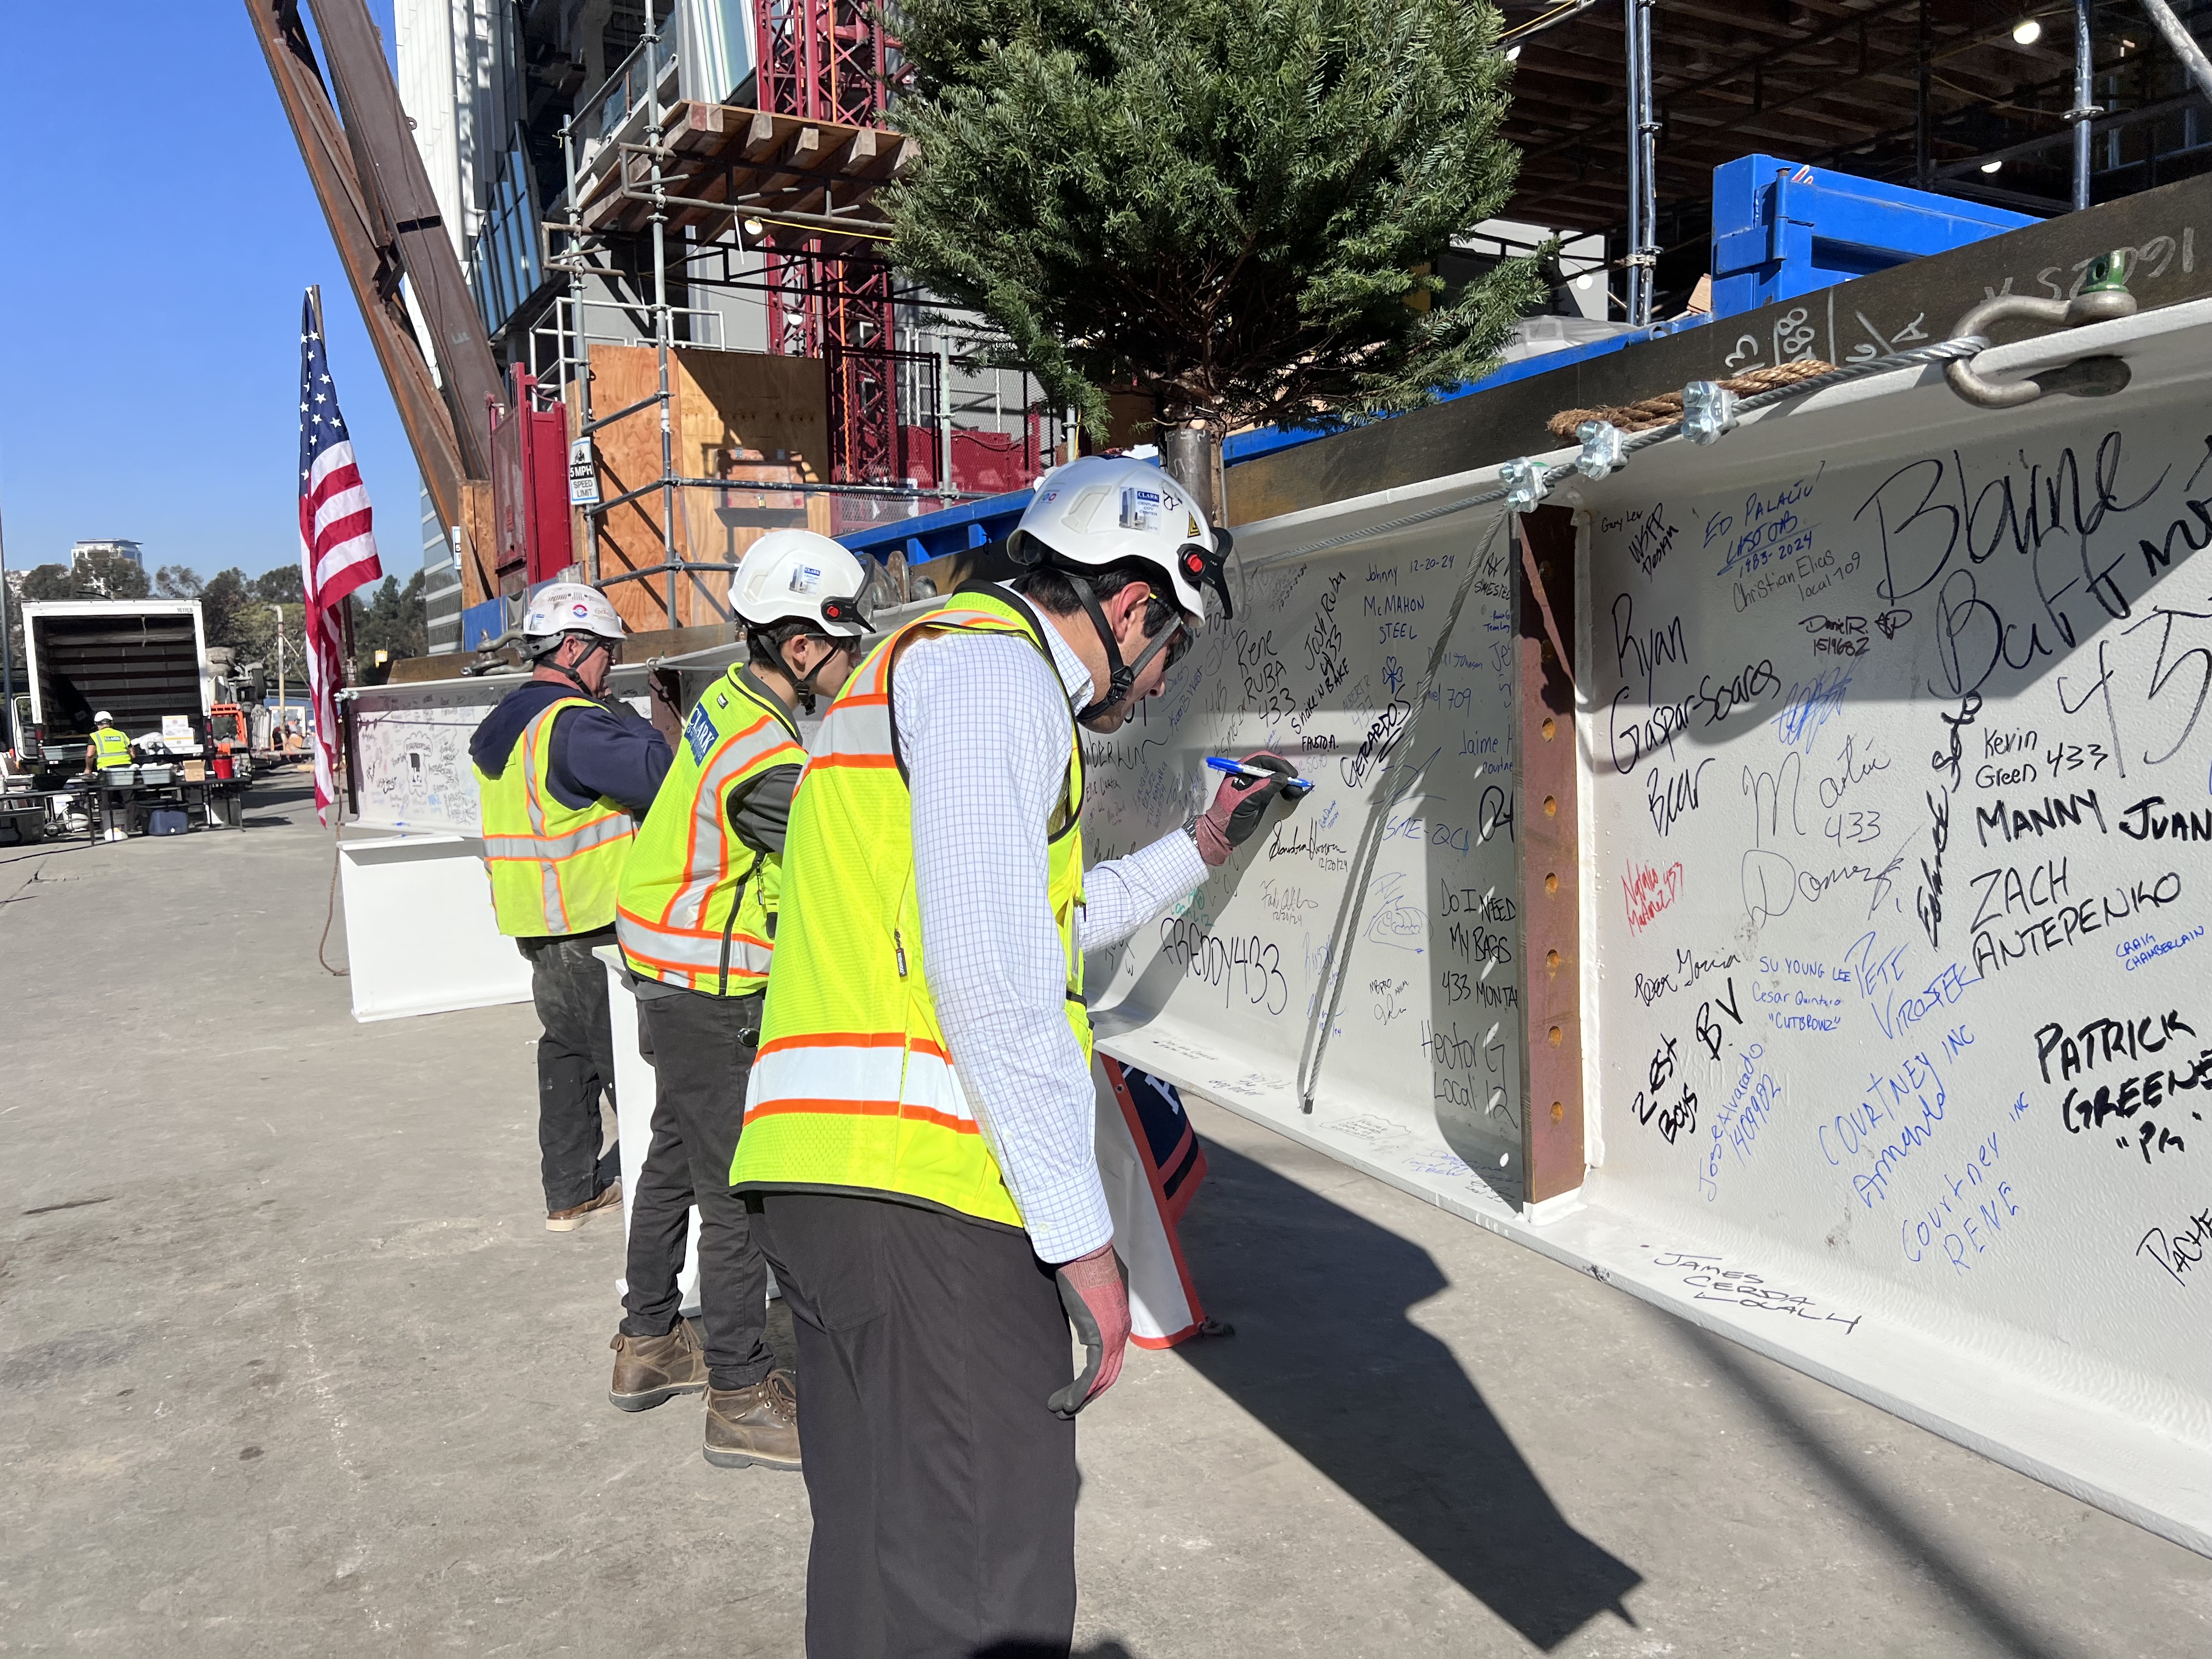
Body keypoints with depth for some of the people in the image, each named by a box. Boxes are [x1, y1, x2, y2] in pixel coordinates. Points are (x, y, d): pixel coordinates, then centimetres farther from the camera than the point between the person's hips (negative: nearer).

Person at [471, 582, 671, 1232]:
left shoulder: (504, 726, 13)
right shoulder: (573, 725, -19)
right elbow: (660, 776, -30)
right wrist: (624, 718, -13)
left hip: (537, 925, 10)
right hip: (590, 931, -10)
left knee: (566, 1052, 18)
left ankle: (569, 1190, 27)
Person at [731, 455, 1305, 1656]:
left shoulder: (928, 659, 28)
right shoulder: (996, 666, -6)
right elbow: (989, 968, -18)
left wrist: (1201, 847, 42)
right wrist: (1082, 1235, -15)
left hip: (820, 1183, 11)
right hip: (925, 1194, -10)